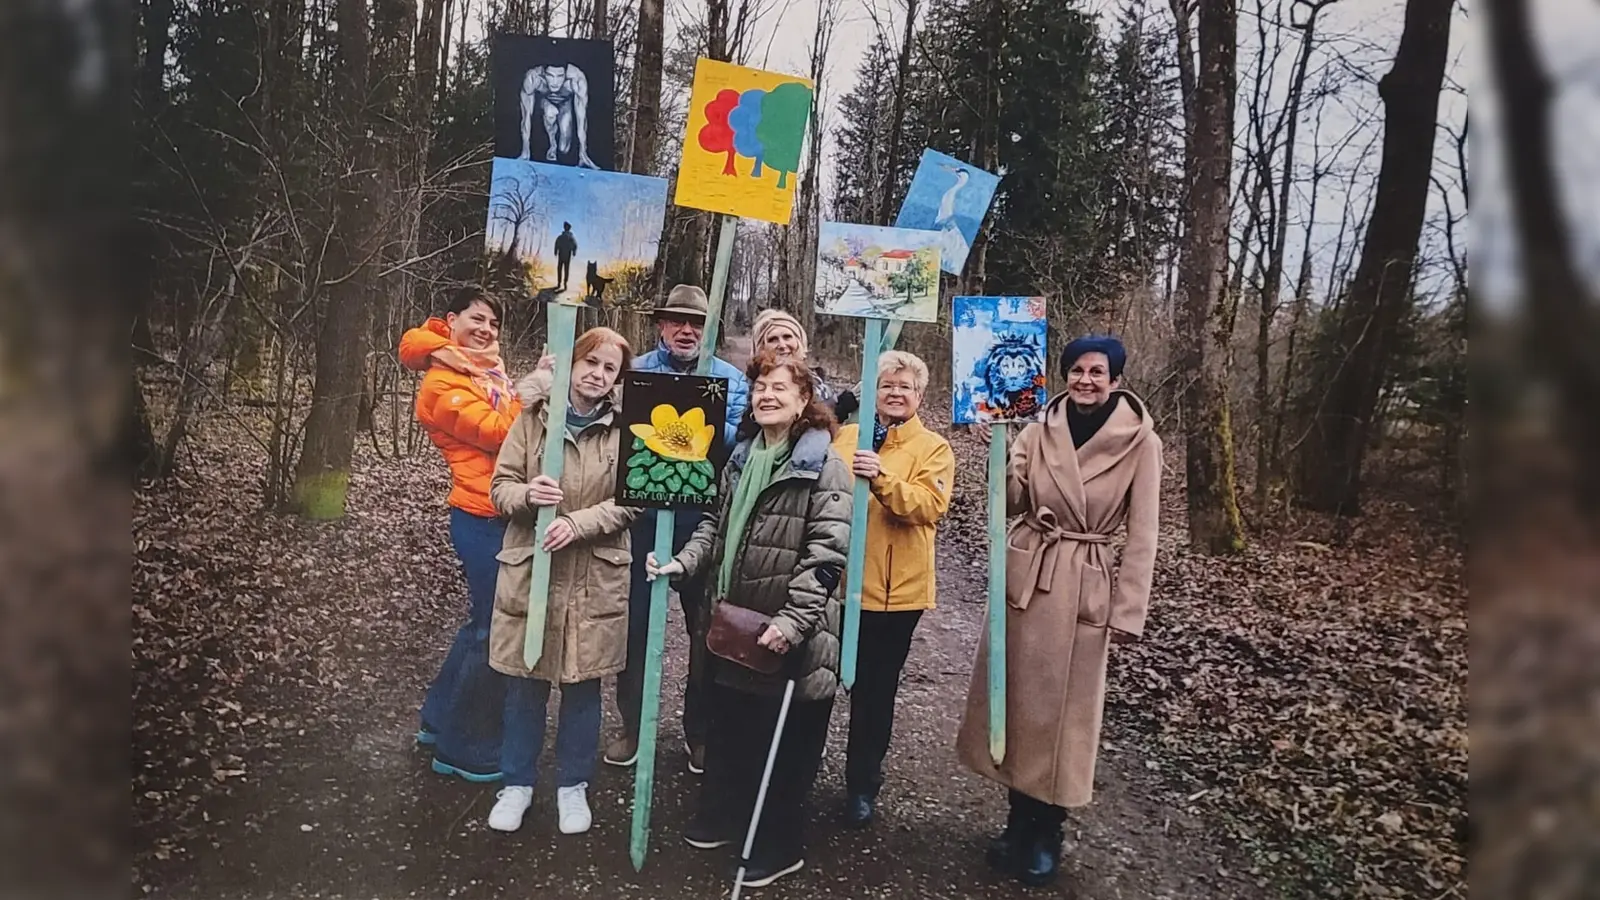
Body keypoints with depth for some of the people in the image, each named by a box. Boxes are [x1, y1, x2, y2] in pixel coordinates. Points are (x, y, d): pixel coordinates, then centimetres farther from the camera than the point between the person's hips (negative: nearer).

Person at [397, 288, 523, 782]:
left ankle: (441, 718, 37)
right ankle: (464, 747, 15)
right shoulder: (443, 384, -9)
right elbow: (497, 433, -18)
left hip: (507, 514, 9)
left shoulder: (487, 371, 15)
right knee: (496, 631, 0)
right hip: (483, 519, -9)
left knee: (486, 623, 20)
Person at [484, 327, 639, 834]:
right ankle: (518, 782, 32)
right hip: (529, 569, 1)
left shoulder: (625, 430, -5)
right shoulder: (534, 418, -1)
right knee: (525, 682, 12)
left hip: (595, 578, -1)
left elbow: (631, 502, -8)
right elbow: (500, 487, 1)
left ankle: (573, 785, 31)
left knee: (582, 683, 11)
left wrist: (578, 522, -20)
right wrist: (527, 494, -21)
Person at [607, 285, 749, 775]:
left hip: (705, 518, 0)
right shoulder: (635, 371, 5)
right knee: (635, 622, 10)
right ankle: (632, 724, 28)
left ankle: (701, 730, 28)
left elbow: (738, 443, -9)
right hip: (642, 513, 1)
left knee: (707, 627, 10)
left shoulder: (731, 379, 3)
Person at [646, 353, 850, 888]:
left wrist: (792, 619, -24)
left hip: (789, 634, -7)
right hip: (735, 624, 7)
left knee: (784, 741, 7)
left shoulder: (824, 466, -12)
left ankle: (779, 846, 25)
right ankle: (724, 816, 41)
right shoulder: (741, 459, 12)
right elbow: (718, 528, 18)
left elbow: (826, 552, -18)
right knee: (728, 725, 20)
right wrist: (682, 563, 1)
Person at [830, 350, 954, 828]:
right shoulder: (846, 436, 10)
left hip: (894, 588, -3)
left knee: (874, 690, 8)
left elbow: (930, 504, -17)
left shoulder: (933, 447, -1)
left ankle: (863, 785, 25)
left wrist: (881, 478, -30)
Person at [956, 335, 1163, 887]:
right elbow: (1010, 504, 0)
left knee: (1062, 712, 8)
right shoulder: (1037, 433, 3)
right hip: (1025, 579, 3)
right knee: (1017, 700, 11)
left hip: (1085, 590, -3)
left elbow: (1142, 533, -4)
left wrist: (1128, 611, -7)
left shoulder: (1140, 442, -5)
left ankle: (1046, 833, 27)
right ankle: (1021, 822, 30)